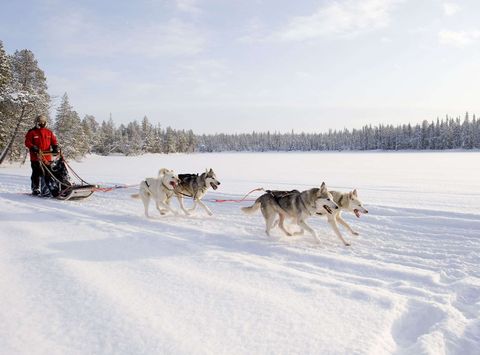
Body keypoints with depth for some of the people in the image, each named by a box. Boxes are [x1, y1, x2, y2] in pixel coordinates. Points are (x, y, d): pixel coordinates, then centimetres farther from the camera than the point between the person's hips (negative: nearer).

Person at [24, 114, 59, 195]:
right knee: (36, 173, 2)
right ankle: (35, 189, 9)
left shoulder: (49, 132, 14)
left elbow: (54, 141, 13)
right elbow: (27, 142, -2)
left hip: (47, 157, 3)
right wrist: (33, 147, -19)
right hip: (36, 157, -3)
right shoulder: (31, 132, 2)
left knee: (48, 173, 5)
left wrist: (55, 148, -6)